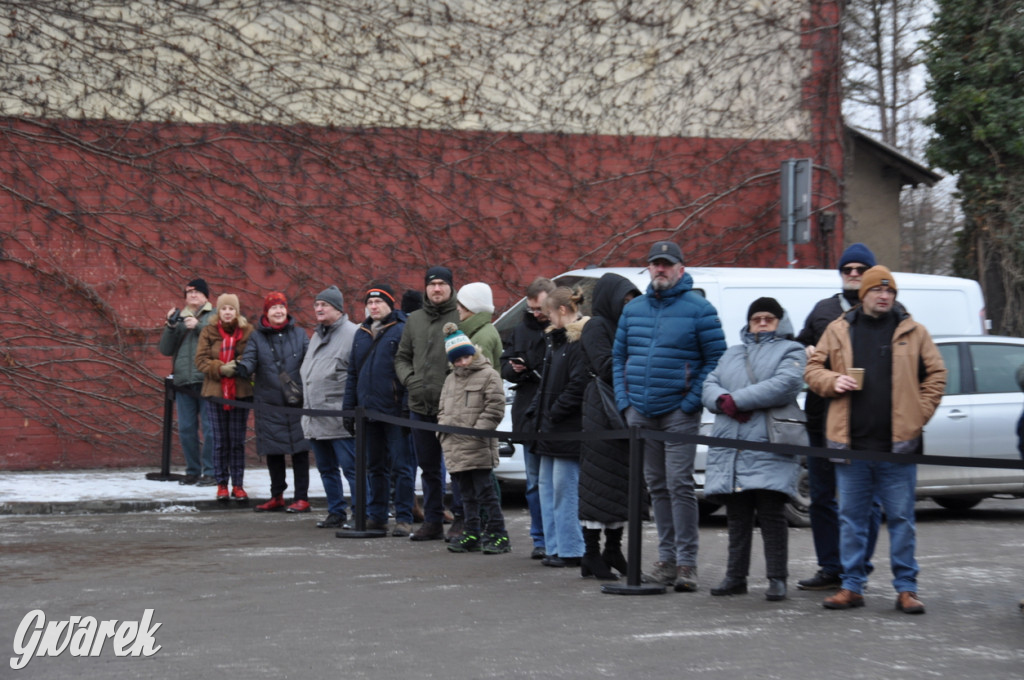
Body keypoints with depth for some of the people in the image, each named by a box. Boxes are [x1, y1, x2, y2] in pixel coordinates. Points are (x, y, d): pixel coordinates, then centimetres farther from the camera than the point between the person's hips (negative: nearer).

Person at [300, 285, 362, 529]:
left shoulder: (351, 334, -10)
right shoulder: (317, 336, 19)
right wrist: (307, 406, 23)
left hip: (339, 419, -9)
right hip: (316, 418, 9)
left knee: (351, 468, -9)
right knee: (326, 469, 14)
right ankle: (336, 513, 23)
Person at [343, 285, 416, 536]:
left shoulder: (402, 331, -5)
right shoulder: (361, 334, 16)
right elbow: (352, 373, 20)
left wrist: (407, 408, -17)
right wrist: (349, 410, 15)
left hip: (394, 411, -7)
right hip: (368, 411, 7)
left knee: (401, 465, -4)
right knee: (374, 466, 13)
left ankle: (404, 518, -1)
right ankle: (376, 516, 20)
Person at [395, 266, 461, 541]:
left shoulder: (462, 318, -6)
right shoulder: (414, 320, 13)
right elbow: (401, 357, 18)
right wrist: (410, 379, 0)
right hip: (420, 406, 6)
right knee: (428, 467, 12)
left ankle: (461, 521, 5)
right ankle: (433, 521, 20)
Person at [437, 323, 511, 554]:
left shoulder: (488, 375, -4)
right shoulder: (450, 380, 19)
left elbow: (494, 408, -10)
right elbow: (442, 409, 25)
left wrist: (477, 431, -15)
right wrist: (442, 428, 8)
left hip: (478, 448, -7)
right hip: (454, 446, 7)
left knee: (485, 491, -8)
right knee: (468, 494, 12)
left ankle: (497, 533, -4)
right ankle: (472, 534, 17)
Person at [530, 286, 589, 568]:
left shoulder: (582, 339, -14)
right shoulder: (556, 338, 18)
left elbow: (579, 384, -21)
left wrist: (553, 415, -15)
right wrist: (537, 413, 11)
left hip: (570, 430, -11)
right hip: (552, 428, 11)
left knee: (565, 489, -8)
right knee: (547, 485, 12)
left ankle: (570, 550, -3)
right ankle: (555, 548, 17)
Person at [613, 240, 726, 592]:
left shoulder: (698, 308, -3)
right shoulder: (633, 309, 14)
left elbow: (716, 358, -5)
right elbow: (619, 356, 19)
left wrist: (693, 401, -11)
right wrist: (624, 399, 7)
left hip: (678, 413, -5)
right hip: (640, 414, 5)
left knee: (679, 484, -10)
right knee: (656, 486, 9)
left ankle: (686, 563, -8)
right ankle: (667, 558, 15)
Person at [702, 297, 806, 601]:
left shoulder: (790, 351, 8)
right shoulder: (732, 354, 27)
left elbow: (786, 384, -11)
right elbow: (709, 386, 15)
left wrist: (737, 400, -12)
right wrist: (723, 402, -10)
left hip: (769, 448, -5)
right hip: (730, 449, 5)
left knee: (771, 513, -8)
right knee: (737, 516, 7)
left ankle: (777, 578, -3)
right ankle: (735, 577, 14)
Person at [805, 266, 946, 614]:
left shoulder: (913, 332, 6)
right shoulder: (839, 330, 9)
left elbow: (935, 375, 8)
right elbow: (813, 370, 12)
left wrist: (919, 415, -1)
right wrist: (833, 381, -8)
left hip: (898, 444, -1)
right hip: (851, 444, 1)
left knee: (901, 518, 2)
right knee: (851, 517, 6)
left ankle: (906, 589, 7)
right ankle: (852, 586, 13)